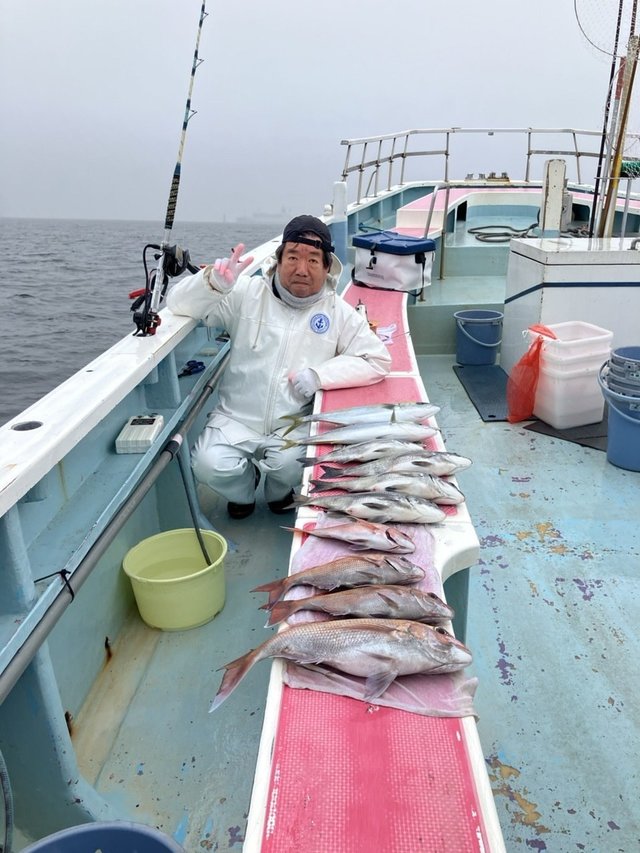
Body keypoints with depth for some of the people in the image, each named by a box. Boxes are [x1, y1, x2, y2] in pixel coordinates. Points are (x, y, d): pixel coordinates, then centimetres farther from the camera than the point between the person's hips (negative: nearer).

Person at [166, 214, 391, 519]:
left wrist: (319, 375, -14)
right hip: (236, 419, 0)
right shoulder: (248, 293, -1)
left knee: (289, 465, -28)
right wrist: (213, 282, -26)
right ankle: (243, 491, 15)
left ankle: (279, 493, 12)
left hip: (294, 425, 0)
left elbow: (378, 361, 0)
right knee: (209, 465, -24)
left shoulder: (339, 312, 1)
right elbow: (179, 303, -2)